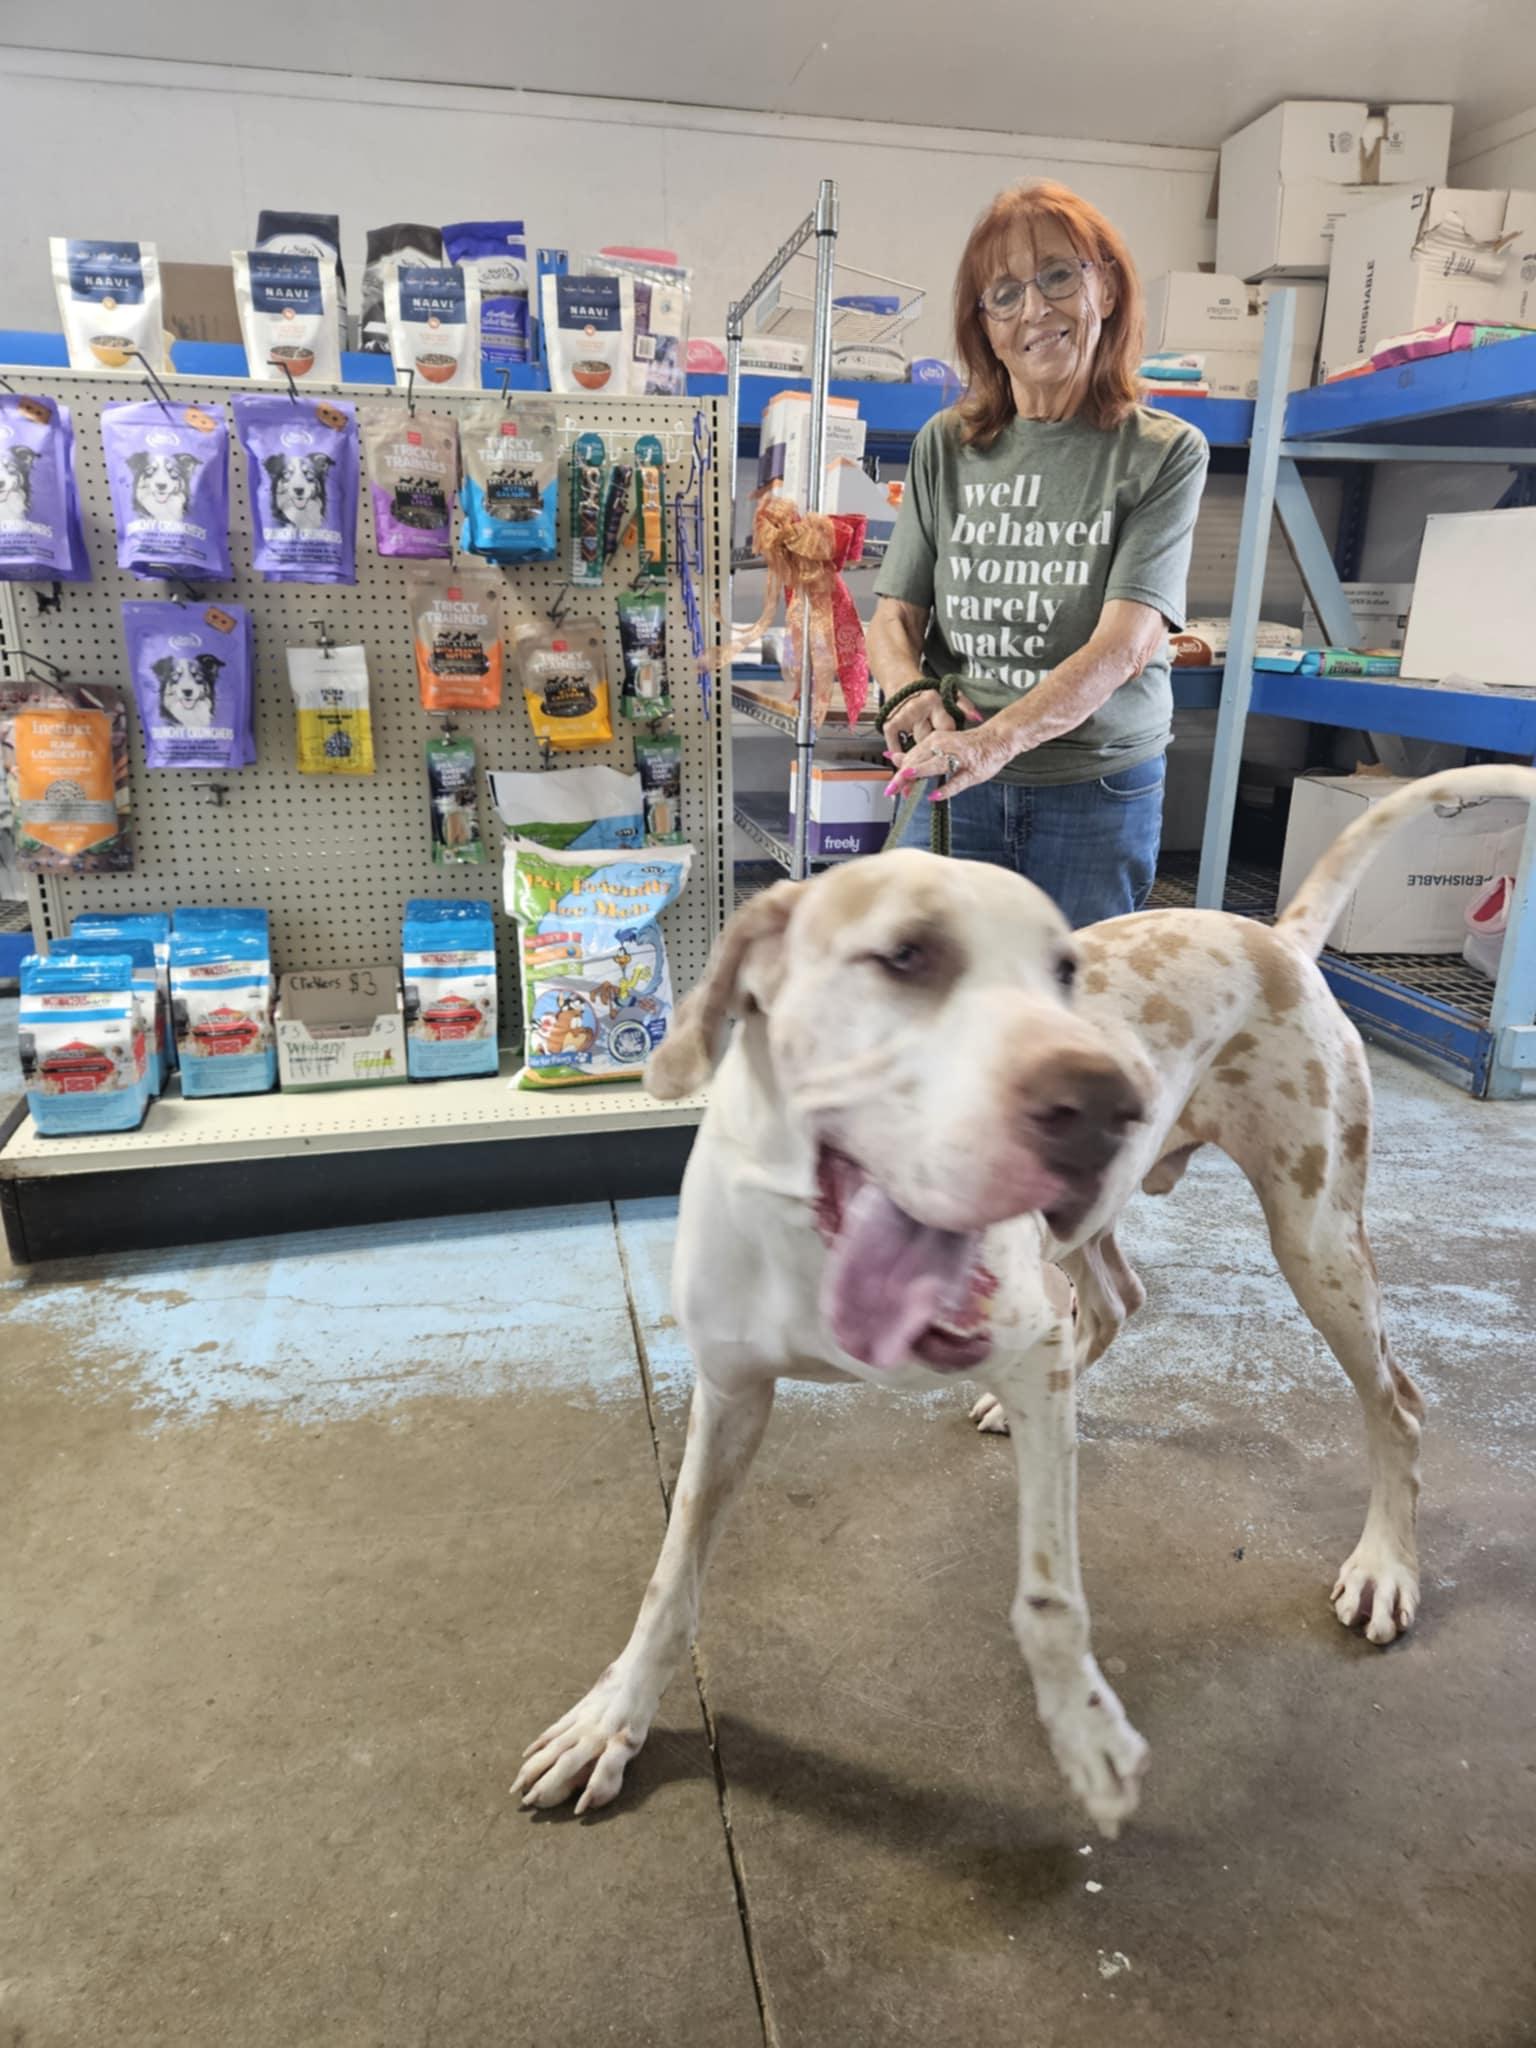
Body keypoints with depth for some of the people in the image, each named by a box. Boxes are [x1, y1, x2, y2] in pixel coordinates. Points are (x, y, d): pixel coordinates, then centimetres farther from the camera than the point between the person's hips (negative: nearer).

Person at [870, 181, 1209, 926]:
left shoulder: (1165, 452, -3)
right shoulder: (945, 446, 4)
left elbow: (1126, 642, -15)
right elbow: (894, 619, 5)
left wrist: (997, 738, -31)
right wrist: (910, 694, -19)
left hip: (1099, 789, -1)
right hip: (953, 788, 2)